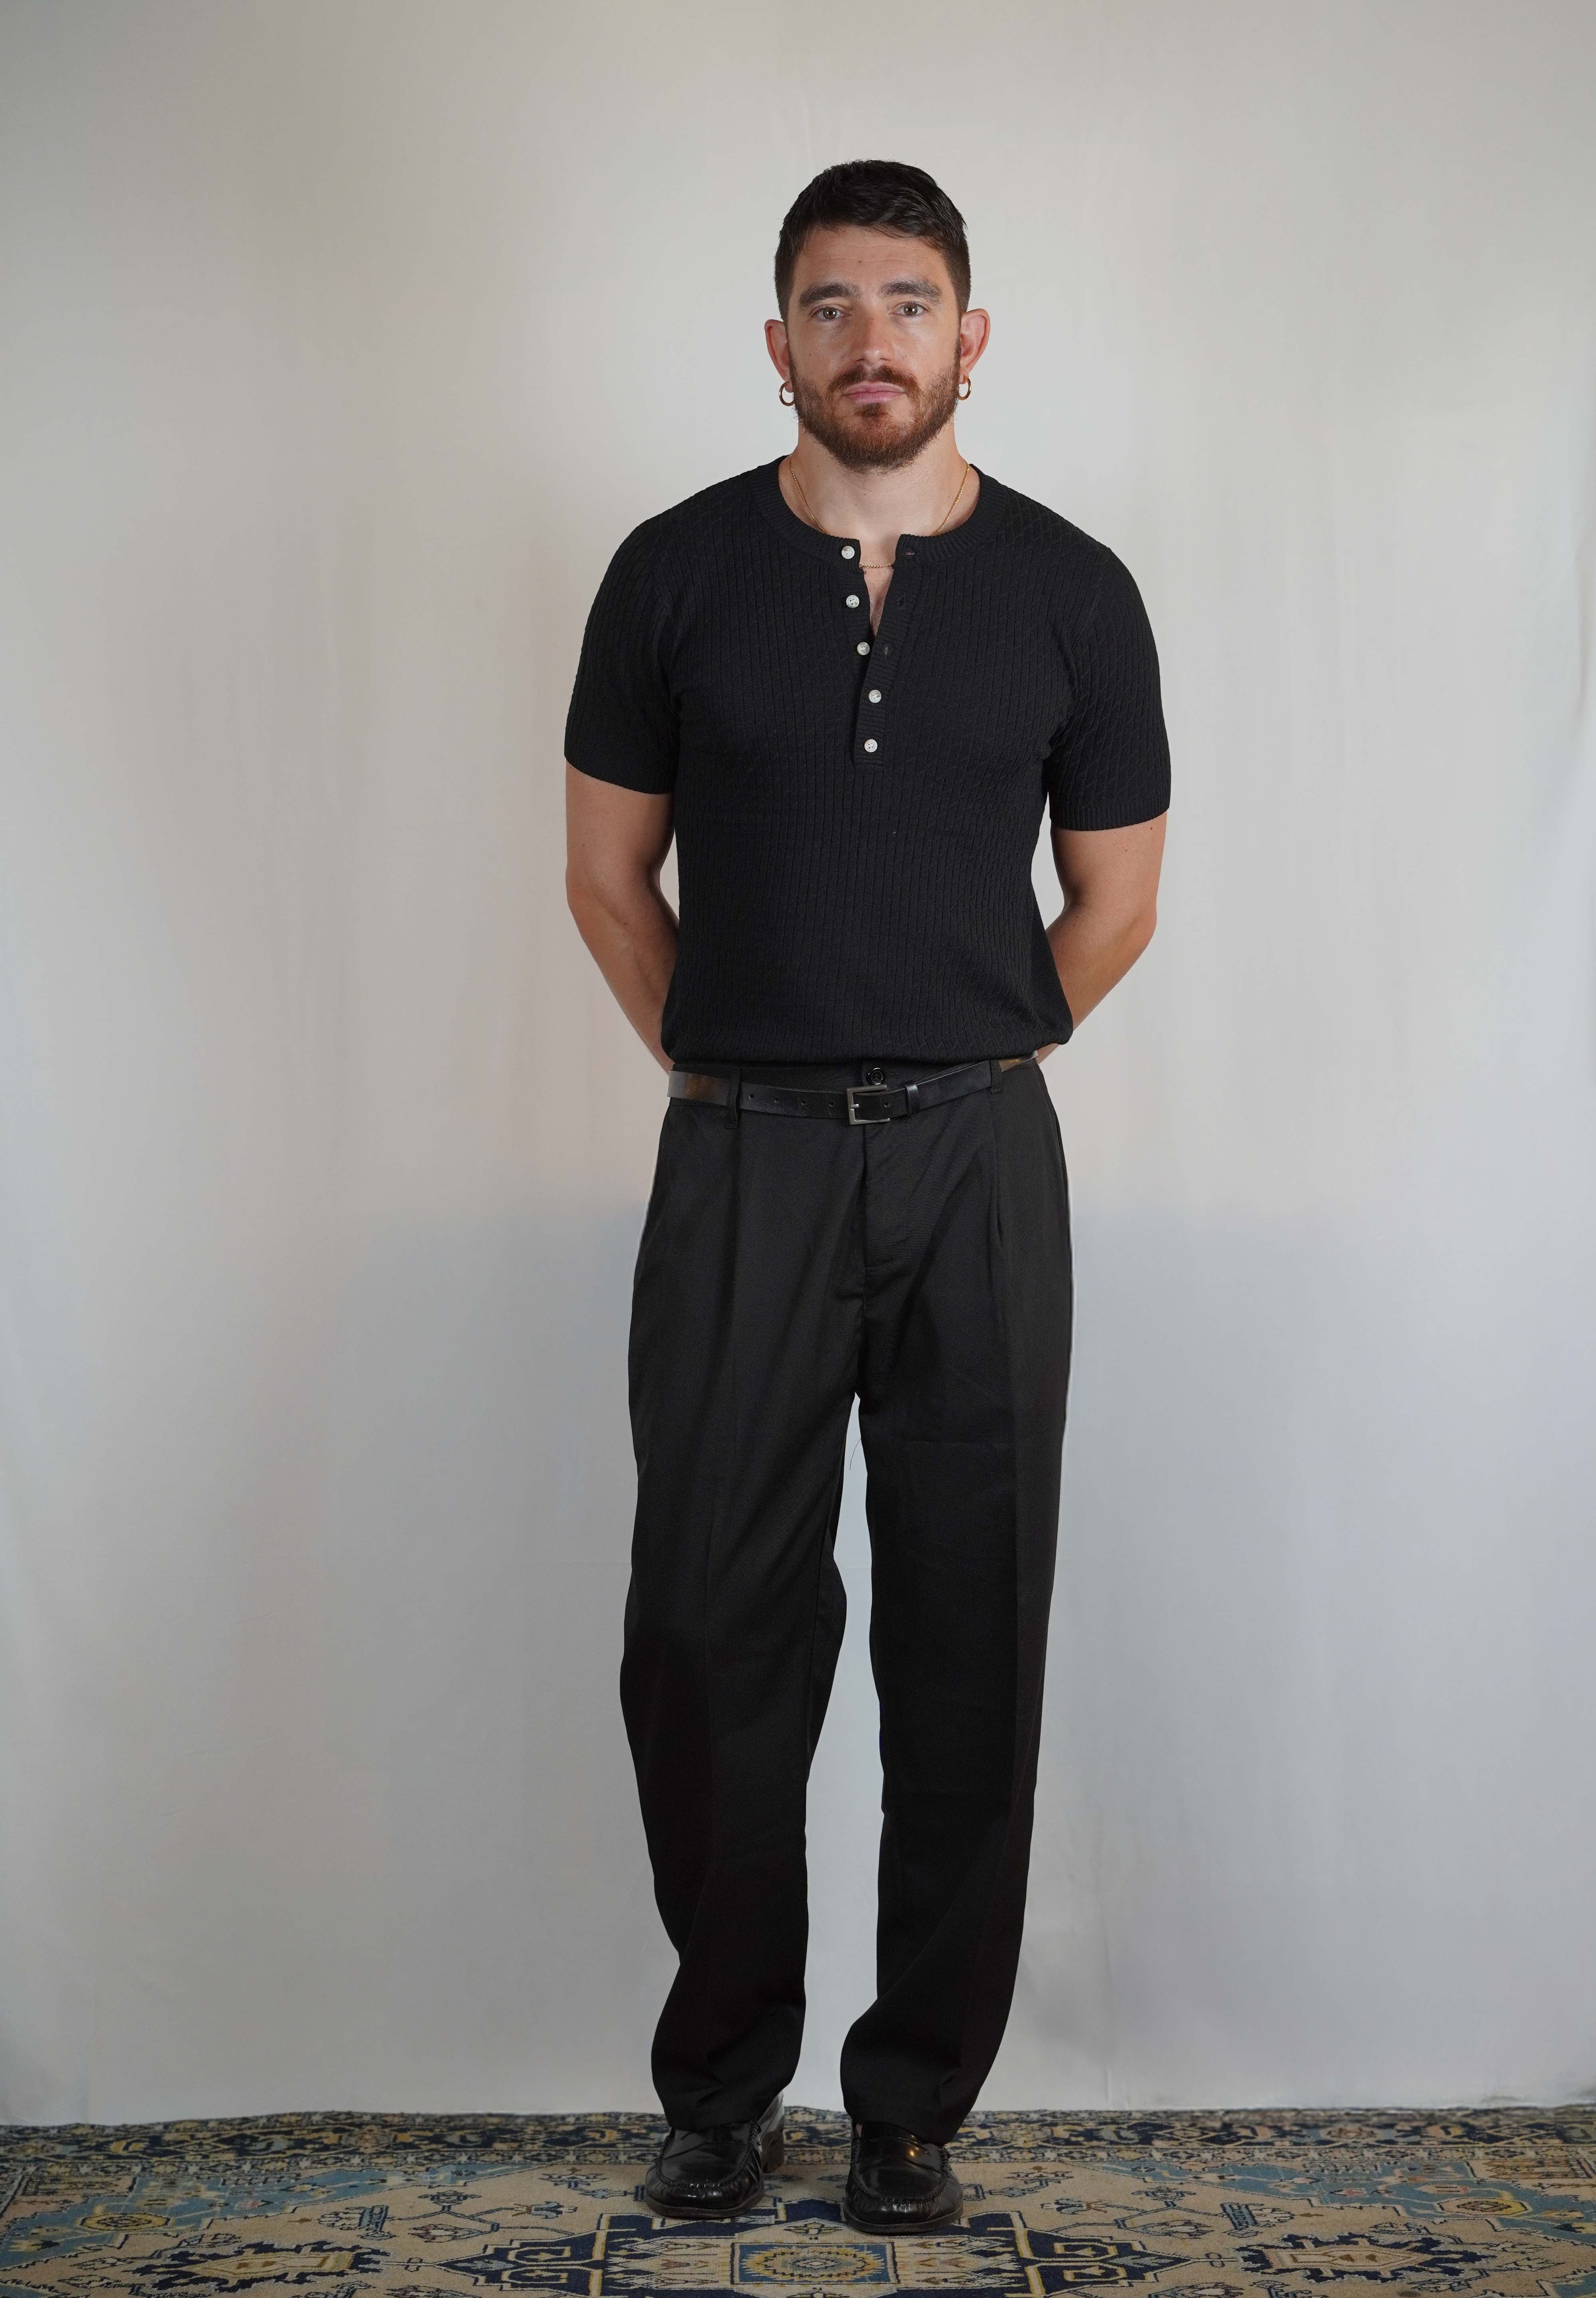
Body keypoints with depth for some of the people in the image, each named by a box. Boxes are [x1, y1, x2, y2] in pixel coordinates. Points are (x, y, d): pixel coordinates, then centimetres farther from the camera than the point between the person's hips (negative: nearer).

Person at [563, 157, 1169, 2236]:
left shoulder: (1072, 592, 2)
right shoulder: (677, 571, 1)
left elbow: (1115, 902, 10)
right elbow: (609, 875, 9)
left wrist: (947, 1077, 11)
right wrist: (735, 1072, 8)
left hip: (978, 1162, 0)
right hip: (739, 1160, 0)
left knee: (968, 1643, 5)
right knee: (711, 1633, 4)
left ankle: (915, 2102, 21)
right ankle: (722, 2085, 23)